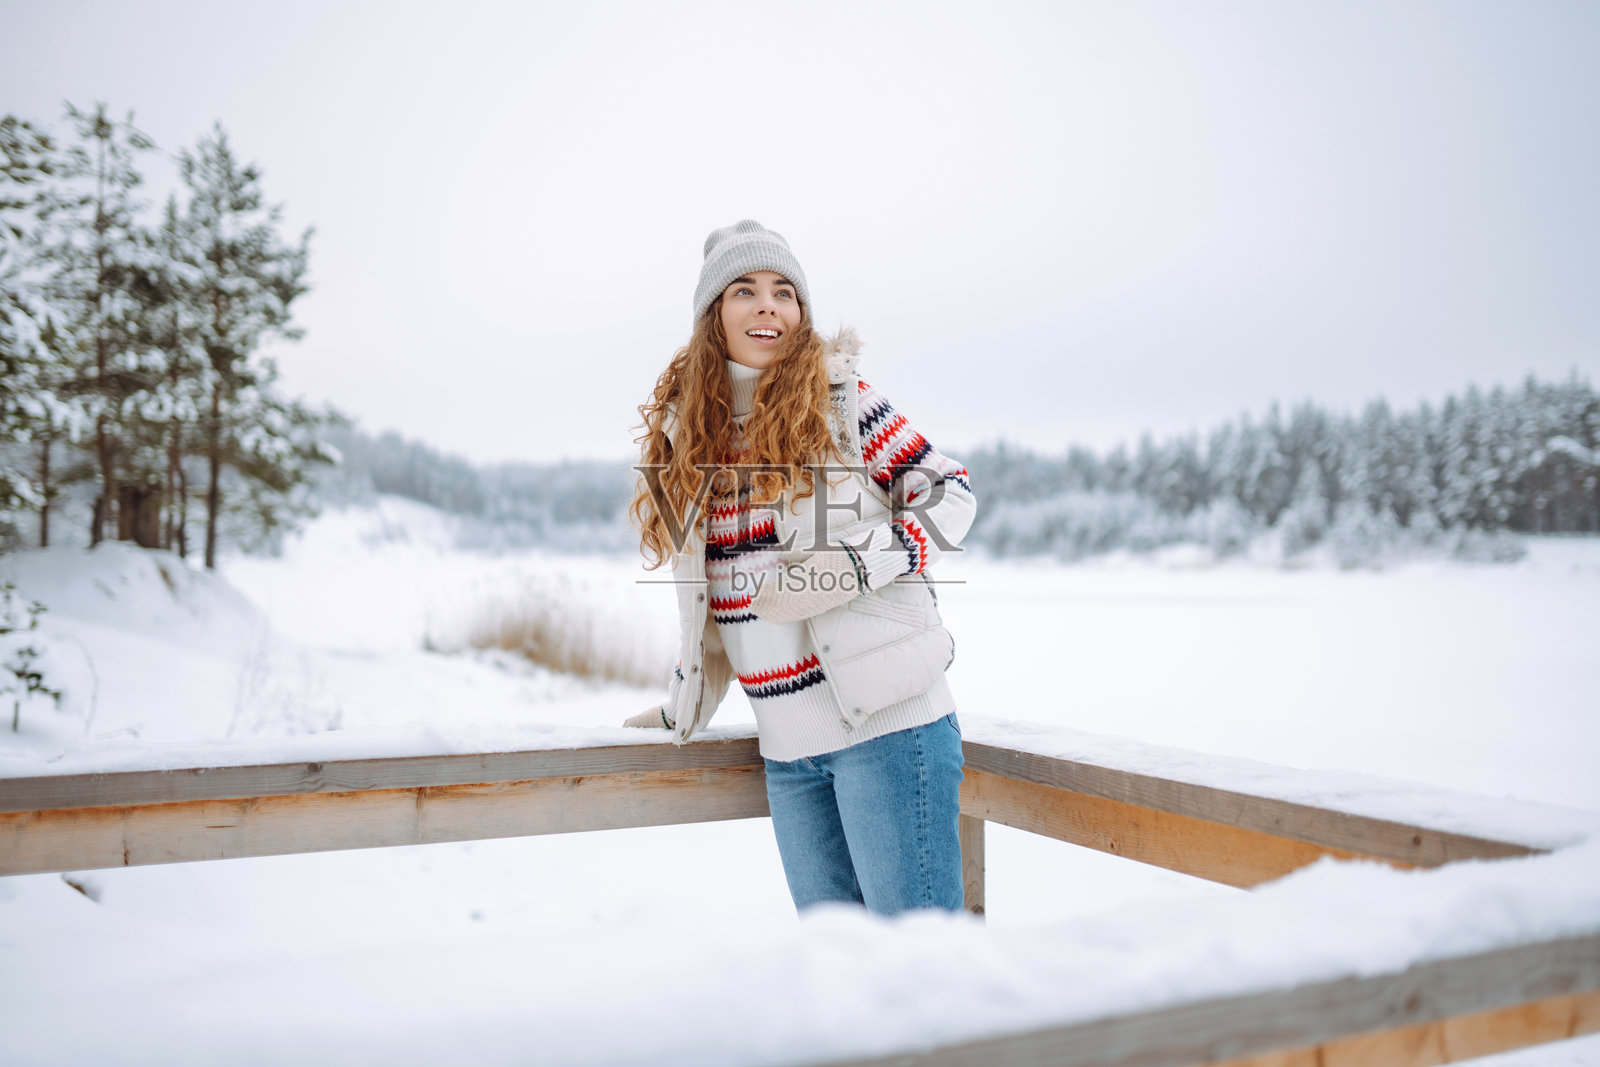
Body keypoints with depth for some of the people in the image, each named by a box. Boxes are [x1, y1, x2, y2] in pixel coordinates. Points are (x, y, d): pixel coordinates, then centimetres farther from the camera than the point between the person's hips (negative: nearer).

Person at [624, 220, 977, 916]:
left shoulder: (837, 399, -2)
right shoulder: (688, 436, 12)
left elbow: (950, 494, -1)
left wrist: (852, 563, -15)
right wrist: (683, 708, 20)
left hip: (887, 722, -4)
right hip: (787, 748, 5)